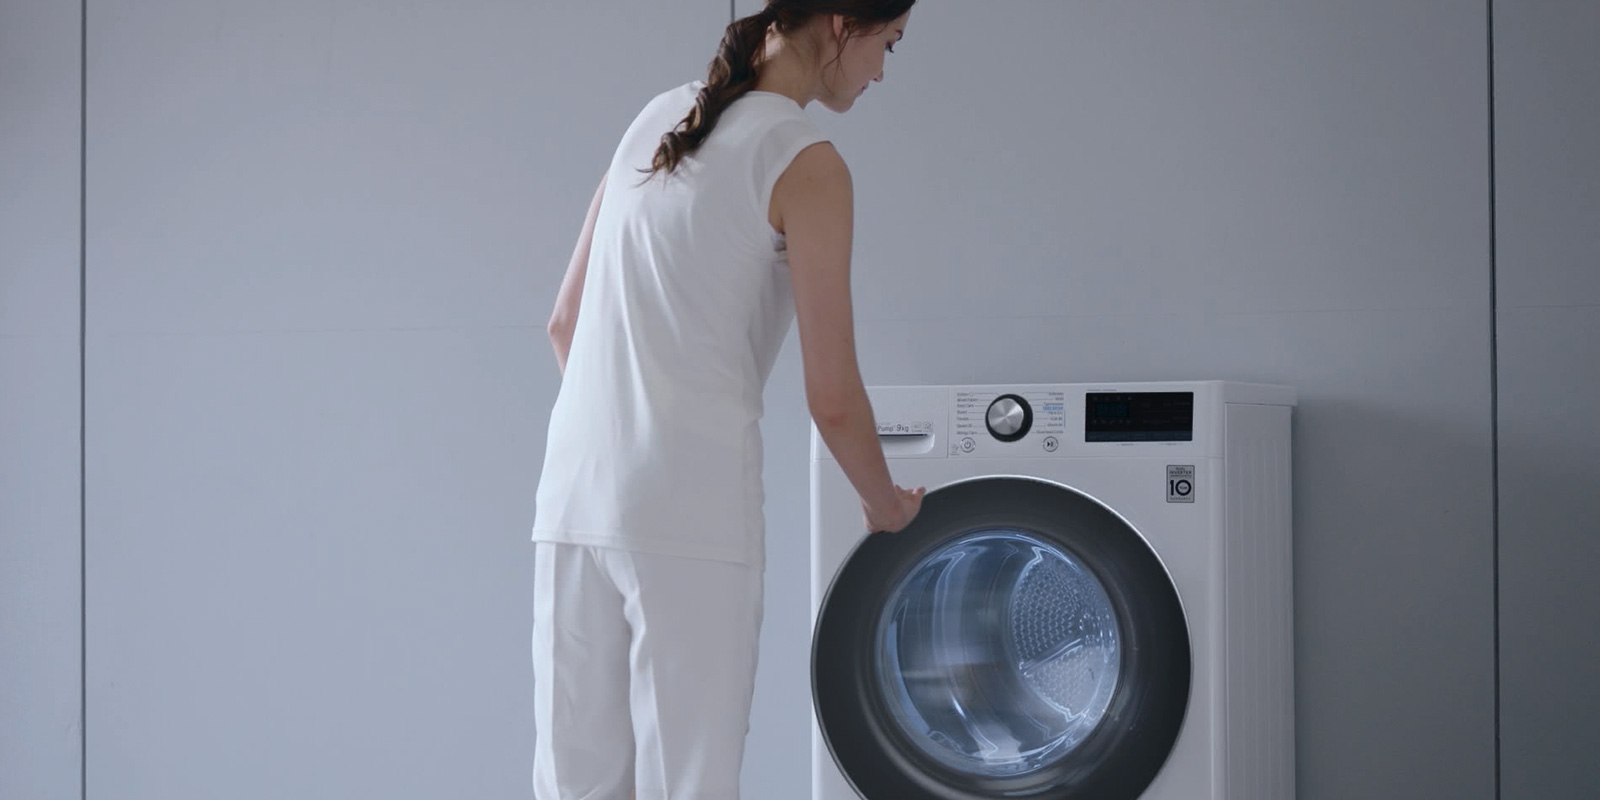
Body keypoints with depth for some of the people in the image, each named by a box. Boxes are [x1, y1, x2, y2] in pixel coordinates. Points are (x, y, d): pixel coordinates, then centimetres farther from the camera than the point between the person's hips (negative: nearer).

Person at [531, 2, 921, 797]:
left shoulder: (657, 119, 16)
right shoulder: (807, 167, -5)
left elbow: (565, 325, 20)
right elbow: (832, 398, -5)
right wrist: (884, 505, 13)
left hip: (574, 496, 7)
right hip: (693, 509, -7)